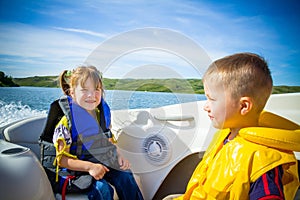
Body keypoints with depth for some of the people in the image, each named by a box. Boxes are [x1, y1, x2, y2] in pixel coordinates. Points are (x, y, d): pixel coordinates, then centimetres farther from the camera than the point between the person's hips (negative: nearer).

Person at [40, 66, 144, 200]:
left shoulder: (102, 114, 1)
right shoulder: (66, 122, -17)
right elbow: (62, 159, -16)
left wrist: (118, 156, -6)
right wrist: (89, 167, -28)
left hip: (101, 162, 5)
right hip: (75, 170, -5)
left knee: (125, 177, -13)